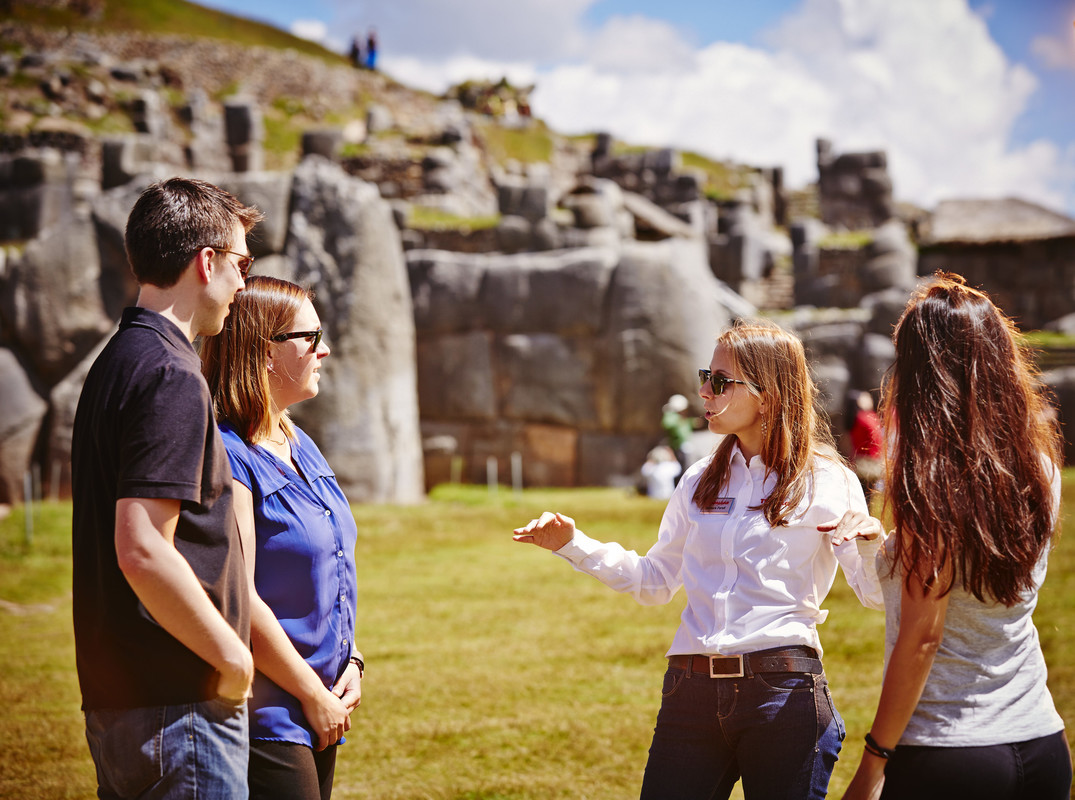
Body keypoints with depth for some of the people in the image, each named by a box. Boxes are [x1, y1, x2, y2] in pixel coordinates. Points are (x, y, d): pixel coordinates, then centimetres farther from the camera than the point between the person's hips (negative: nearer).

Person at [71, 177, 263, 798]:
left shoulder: (115, 364, 15)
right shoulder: (171, 377, -16)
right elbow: (143, 551, -24)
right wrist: (233, 657, -13)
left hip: (113, 701, 10)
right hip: (179, 705, -10)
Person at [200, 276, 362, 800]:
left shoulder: (299, 447, 13)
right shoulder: (228, 456, -16)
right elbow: (238, 600, -20)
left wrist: (350, 663, 5)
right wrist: (314, 695, -13)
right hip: (265, 718, -9)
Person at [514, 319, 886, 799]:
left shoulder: (827, 482, -2)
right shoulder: (701, 481, 13)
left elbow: (876, 596, -5)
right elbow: (654, 581, 19)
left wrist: (871, 544, -25)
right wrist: (572, 544, 11)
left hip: (783, 692, -4)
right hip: (691, 689, 4)